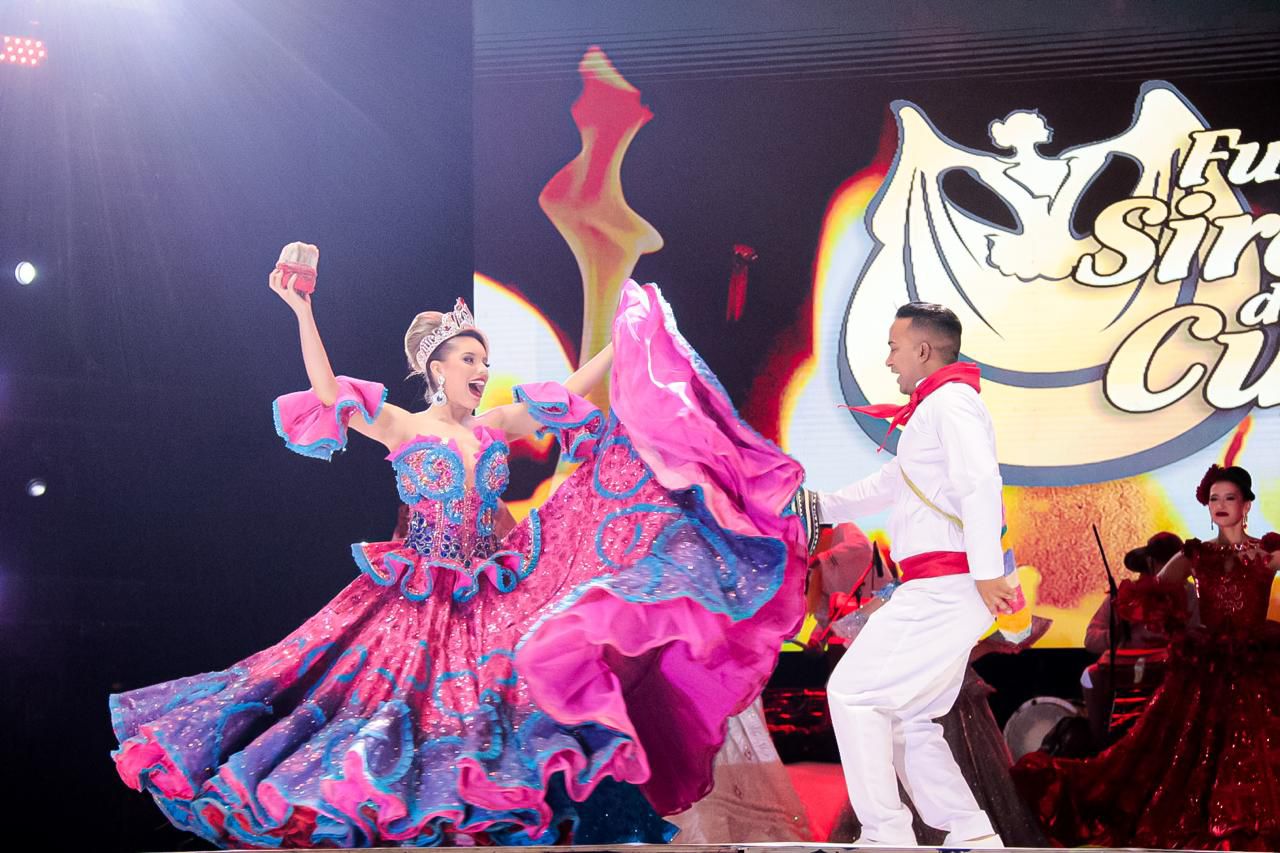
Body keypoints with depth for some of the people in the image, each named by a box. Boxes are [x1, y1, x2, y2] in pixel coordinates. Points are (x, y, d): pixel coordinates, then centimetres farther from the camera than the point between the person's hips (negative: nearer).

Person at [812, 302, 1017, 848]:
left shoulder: (952, 399, -8)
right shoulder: (931, 412, 25)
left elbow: (981, 484, -22)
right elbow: (888, 485, 37)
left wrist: (987, 572, -30)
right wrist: (824, 506, 37)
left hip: (947, 587, -10)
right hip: (938, 591, 10)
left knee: (853, 693, -9)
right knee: (908, 719, 12)